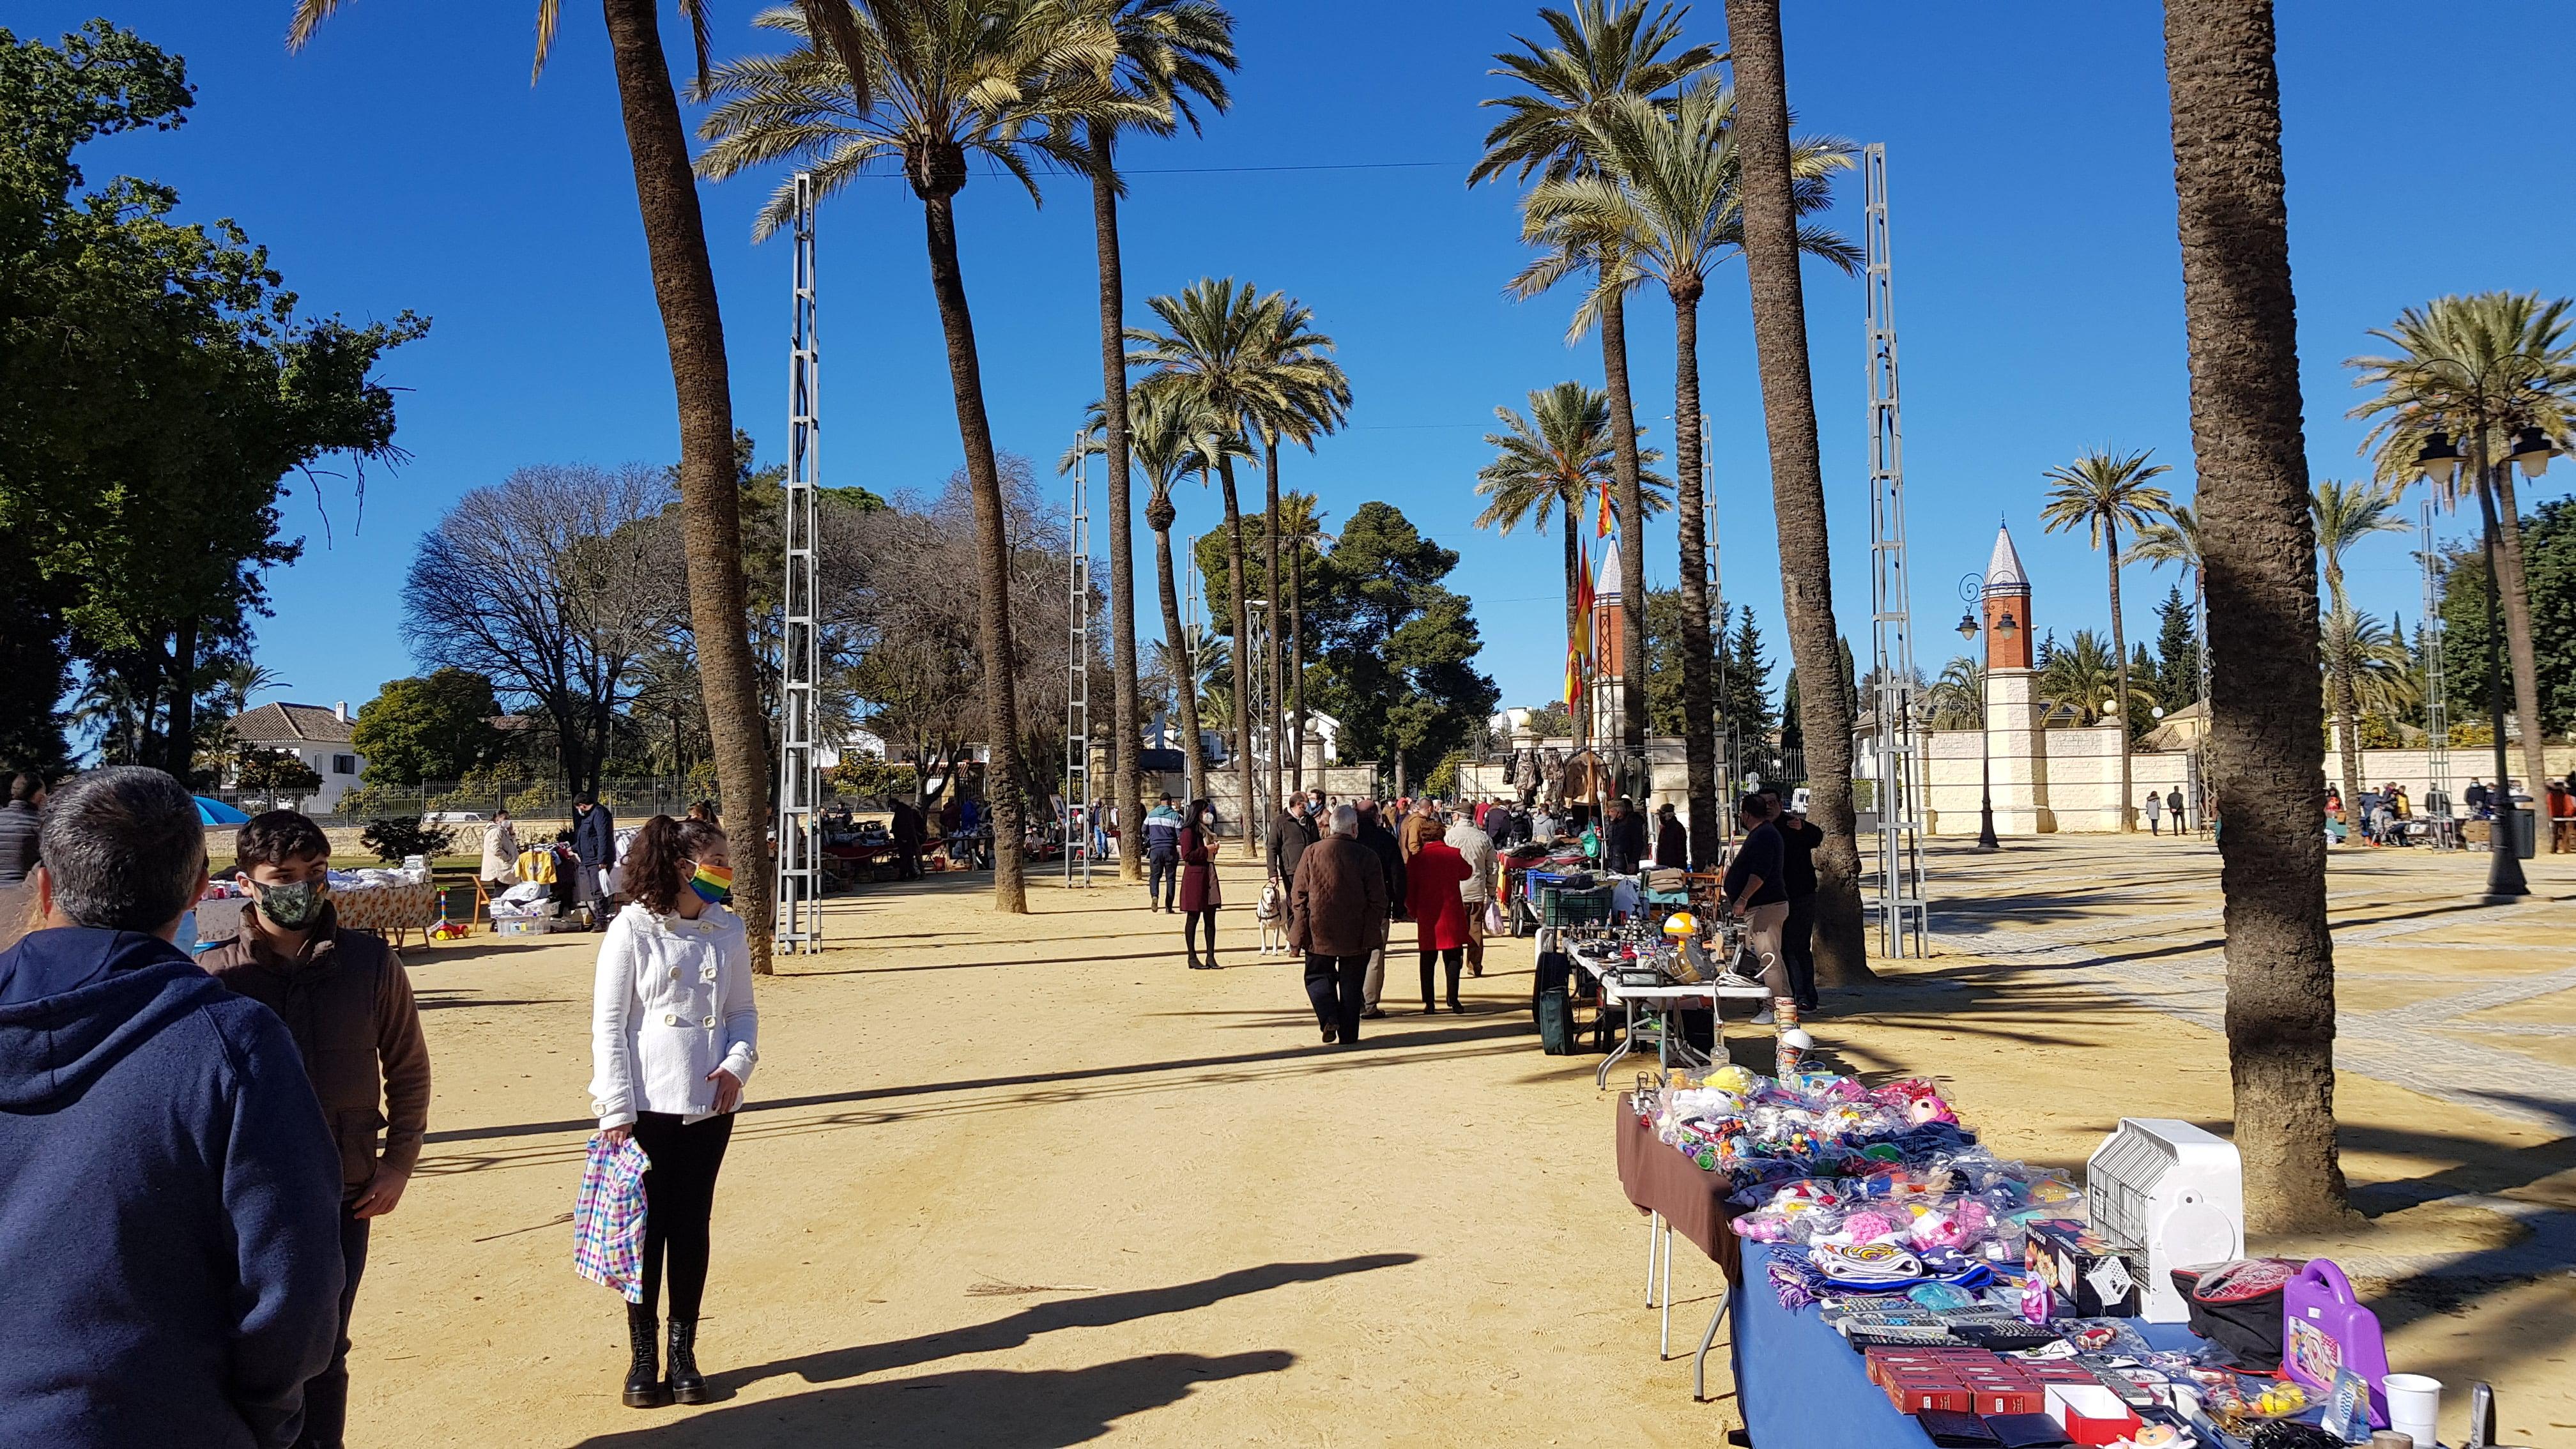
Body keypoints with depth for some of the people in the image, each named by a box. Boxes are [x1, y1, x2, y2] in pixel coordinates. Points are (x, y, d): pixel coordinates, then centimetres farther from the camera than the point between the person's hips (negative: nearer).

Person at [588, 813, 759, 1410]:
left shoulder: (728, 929, 5)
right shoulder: (632, 930, -7)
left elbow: (744, 1011, 12)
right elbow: (607, 1025, -7)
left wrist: (738, 1064, -7)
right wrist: (615, 1109, -11)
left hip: (709, 1104, 3)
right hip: (647, 1106, -3)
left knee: (692, 1226, 9)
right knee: (647, 1227, 5)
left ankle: (683, 1351, 21)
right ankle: (642, 1355, 19)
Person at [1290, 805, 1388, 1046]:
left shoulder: (1312, 852, -3)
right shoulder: (1367, 856, -6)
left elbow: (1298, 894, -1)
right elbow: (1377, 899, -6)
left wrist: (1300, 931, 5)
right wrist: (1372, 932, 2)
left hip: (1319, 933, 0)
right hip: (1356, 935, 0)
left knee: (1317, 975, 15)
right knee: (1351, 984, 10)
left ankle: (1329, 1017, -8)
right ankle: (1348, 1034, 11)